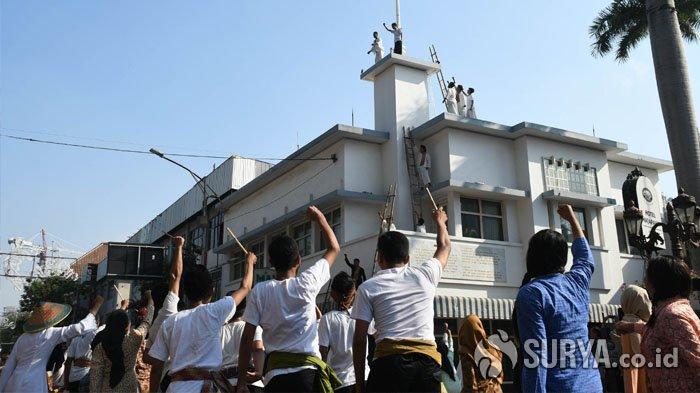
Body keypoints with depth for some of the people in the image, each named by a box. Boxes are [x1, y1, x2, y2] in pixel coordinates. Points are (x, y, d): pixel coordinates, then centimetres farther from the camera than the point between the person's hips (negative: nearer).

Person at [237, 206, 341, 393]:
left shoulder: (259, 291, -1)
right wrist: (320, 219, 22)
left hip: (274, 373, 2)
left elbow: (247, 339, 0)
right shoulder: (306, 284, -4)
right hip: (307, 372, -2)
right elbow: (334, 249, 10)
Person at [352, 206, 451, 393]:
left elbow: (359, 339, 3)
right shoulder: (424, 275, 14)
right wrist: (440, 221, 54)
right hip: (428, 359, 3)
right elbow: (444, 246, 35)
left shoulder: (368, 287, 7)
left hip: (389, 360, -3)